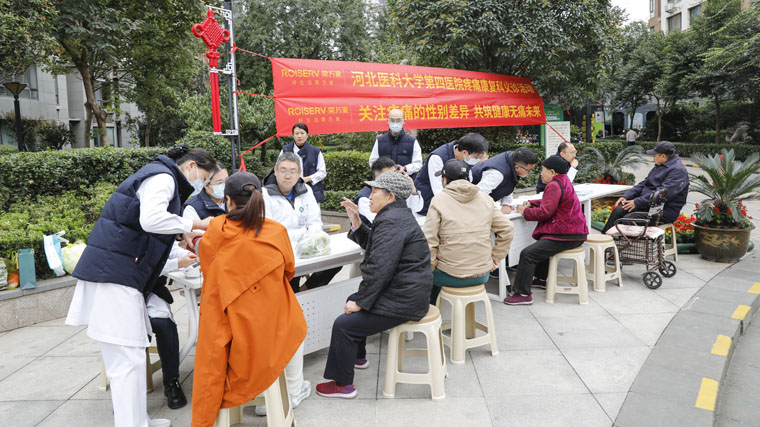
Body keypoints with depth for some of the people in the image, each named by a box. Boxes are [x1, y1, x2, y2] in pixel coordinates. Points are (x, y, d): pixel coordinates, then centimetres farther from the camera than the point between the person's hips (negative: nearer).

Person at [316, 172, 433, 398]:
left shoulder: (390, 221, -21)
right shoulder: (398, 214, 13)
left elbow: (379, 269, -25)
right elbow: (372, 245, 21)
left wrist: (360, 303, -16)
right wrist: (356, 221, 10)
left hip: (402, 302, -11)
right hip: (406, 291, 11)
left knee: (343, 325, -9)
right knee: (352, 300, 27)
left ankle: (342, 384, 7)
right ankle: (358, 356, 42)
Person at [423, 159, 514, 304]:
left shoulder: (439, 200, -8)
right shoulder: (486, 199, 5)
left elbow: (429, 240, -13)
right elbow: (507, 229, 7)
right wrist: (495, 258, 13)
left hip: (452, 276, -5)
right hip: (482, 275, 5)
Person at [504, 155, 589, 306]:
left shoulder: (554, 185, -16)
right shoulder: (563, 181, 17)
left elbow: (545, 212, -22)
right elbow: (550, 202, 25)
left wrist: (525, 211, -8)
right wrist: (531, 203, 11)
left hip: (566, 236, -12)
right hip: (574, 232, 12)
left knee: (527, 254, -18)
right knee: (540, 244, 35)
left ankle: (523, 294, -15)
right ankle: (542, 279, 45)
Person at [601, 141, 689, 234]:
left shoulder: (678, 170, -14)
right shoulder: (659, 166, 17)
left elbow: (663, 193, -24)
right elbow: (644, 183, 19)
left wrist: (637, 202, -23)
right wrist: (626, 196, 4)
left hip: (665, 212, -9)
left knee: (628, 218, -26)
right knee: (618, 210, -11)